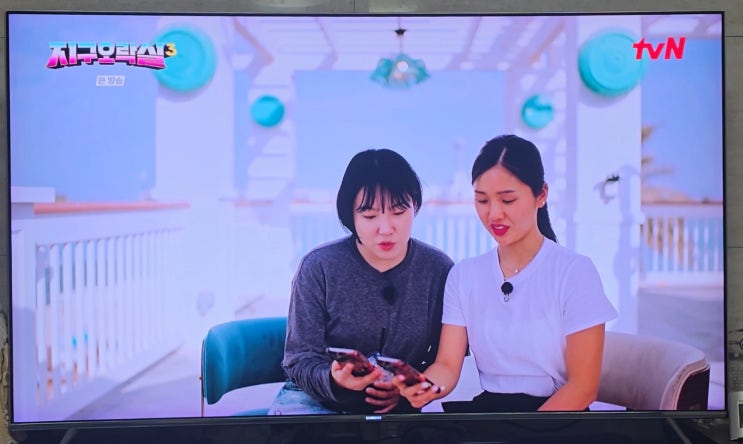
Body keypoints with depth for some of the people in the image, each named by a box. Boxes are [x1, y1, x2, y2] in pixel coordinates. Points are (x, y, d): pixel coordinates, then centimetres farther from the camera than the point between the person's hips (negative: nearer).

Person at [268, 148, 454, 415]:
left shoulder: (438, 270, -5)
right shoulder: (319, 267, -10)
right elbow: (300, 360, -8)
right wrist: (334, 381, -29)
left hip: (396, 408, 2)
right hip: (315, 402, -1)